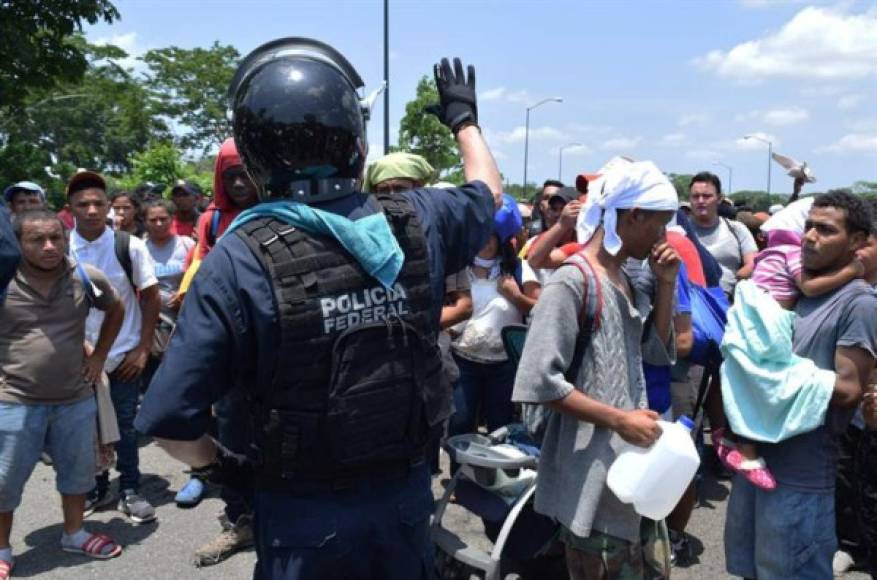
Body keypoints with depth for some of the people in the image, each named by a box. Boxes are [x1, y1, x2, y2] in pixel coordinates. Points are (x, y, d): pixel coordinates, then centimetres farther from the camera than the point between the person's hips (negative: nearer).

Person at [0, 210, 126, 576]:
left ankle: (73, 534, 39)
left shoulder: (86, 277, -5)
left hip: (76, 399, 3)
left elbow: (116, 309, 14)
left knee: (78, 471, 17)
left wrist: (99, 356, 9)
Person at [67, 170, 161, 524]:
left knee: (125, 425, 7)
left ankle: (130, 491, 23)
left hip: (124, 355, -1)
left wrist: (143, 349, -5)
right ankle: (97, 489, 30)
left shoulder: (130, 246, -8)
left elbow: (151, 298, -2)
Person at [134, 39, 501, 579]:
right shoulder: (418, 220, -11)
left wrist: (222, 466, 2)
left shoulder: (239, 260, -21)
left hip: (304, 513, -3)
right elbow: (489, 190, 13)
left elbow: (171, 420, -19)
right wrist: (464, 118, 29)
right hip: (405, 494, 4)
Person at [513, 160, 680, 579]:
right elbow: (540, 382, -24)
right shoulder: (572, 282, -19)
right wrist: (618, 419, -20)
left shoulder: (628, 283, 8)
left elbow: (659, 352, 15)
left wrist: (666, 284, 3)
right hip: (593, 475, -9)